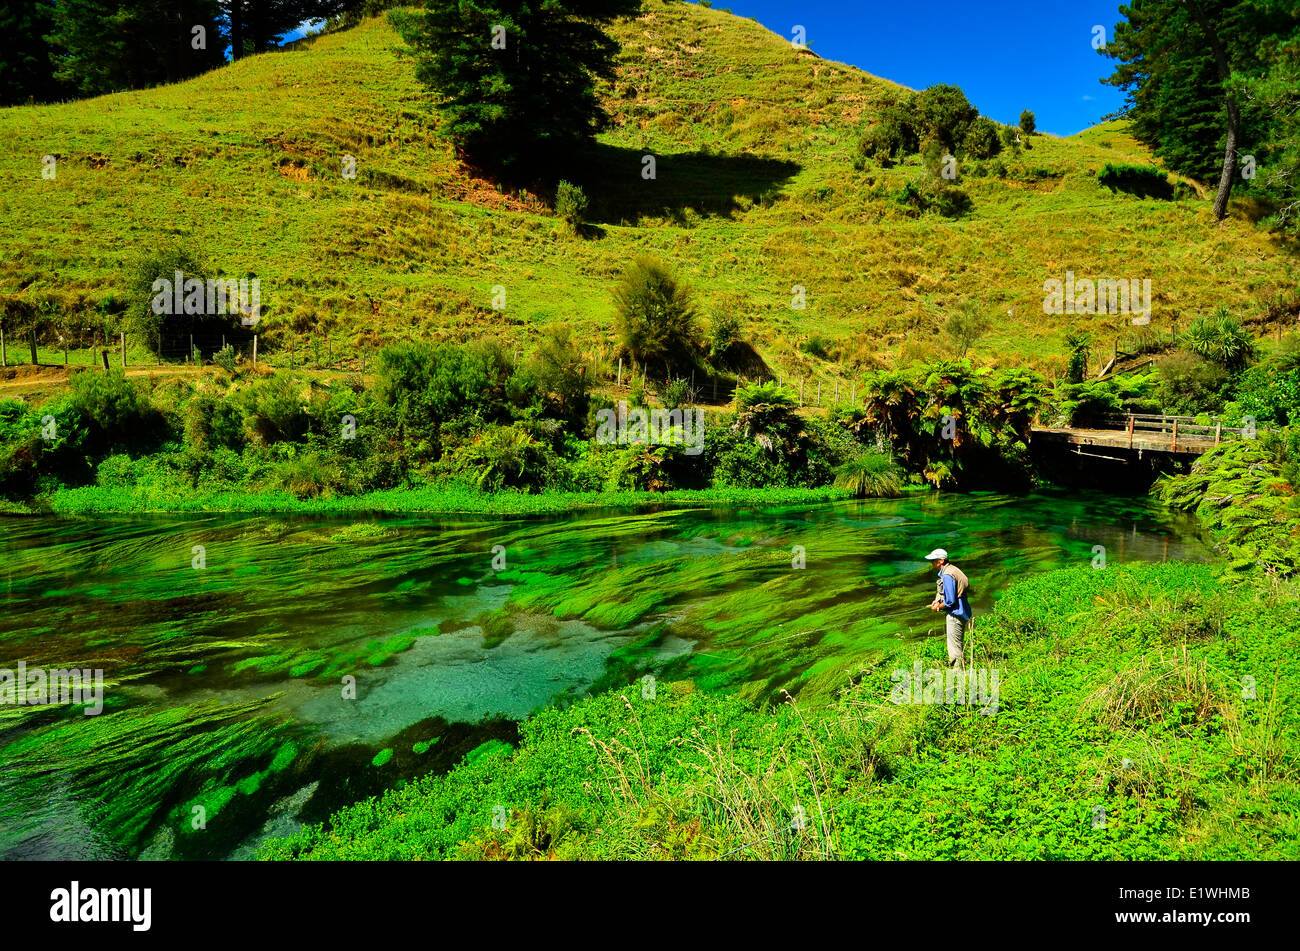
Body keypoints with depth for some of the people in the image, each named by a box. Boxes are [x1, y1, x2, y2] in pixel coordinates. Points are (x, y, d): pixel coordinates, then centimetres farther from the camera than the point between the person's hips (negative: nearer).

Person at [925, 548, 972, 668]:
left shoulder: (947, 575, -23)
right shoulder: (952, 569, 9)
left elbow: (950, 602, -24)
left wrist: (937, 607, -7)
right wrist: (938, 600, 11)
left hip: (955, 614, -11)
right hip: (959, 613, 11)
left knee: (955, 647, -2)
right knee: (958, 645, 21)